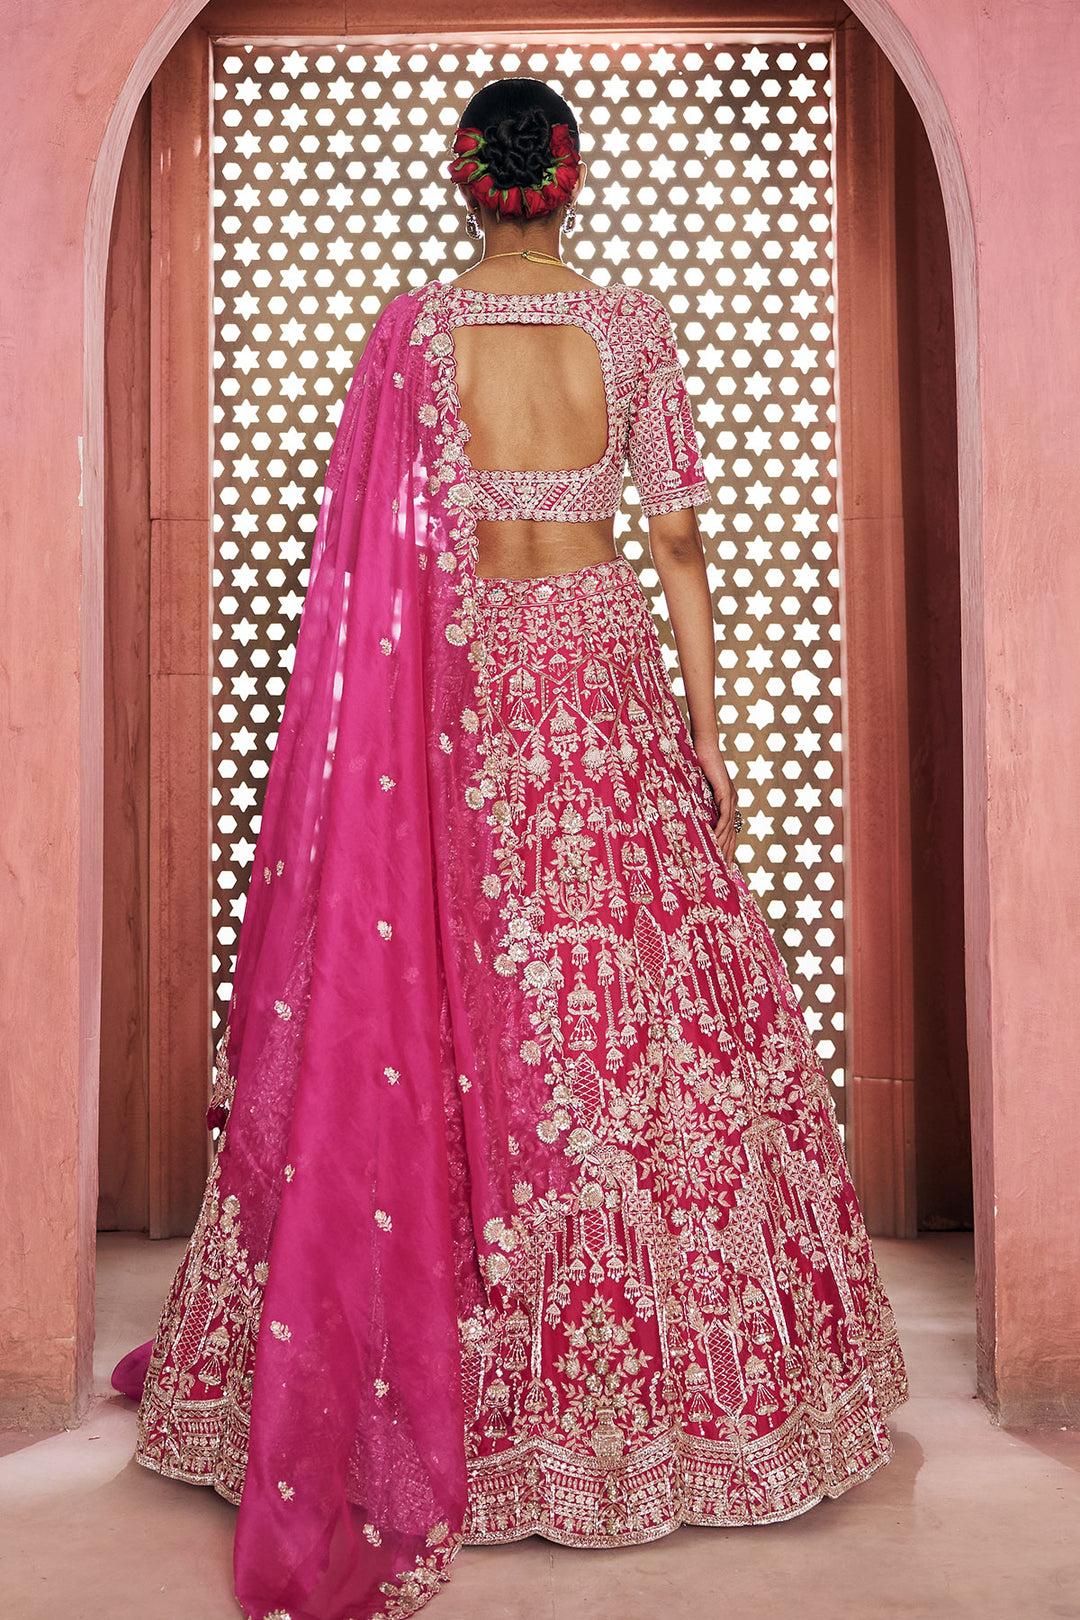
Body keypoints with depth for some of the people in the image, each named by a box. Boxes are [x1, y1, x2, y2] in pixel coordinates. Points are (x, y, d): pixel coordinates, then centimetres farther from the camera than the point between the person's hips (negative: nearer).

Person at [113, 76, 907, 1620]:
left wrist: (403, 712, 4)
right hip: (605, 674, 0)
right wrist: (712, 726, 2)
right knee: (650, 1007, 8)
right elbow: (678, 537, -2)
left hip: (460, 684, 0)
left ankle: (465, 1376, 18)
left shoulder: (413, 327, -1)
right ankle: (678, 1367, 20)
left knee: (450, 1015, 7)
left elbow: (383, 556, -3)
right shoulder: (633, 324, 0)